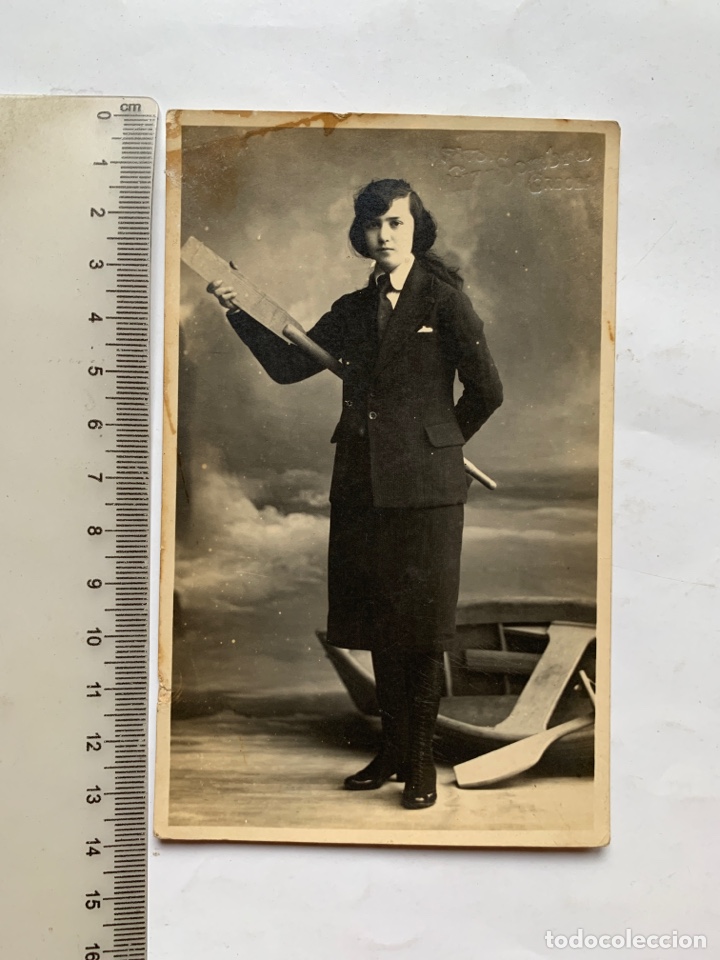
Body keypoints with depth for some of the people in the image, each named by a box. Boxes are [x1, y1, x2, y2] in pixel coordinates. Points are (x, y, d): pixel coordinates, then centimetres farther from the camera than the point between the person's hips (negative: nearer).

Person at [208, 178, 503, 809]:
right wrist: (238, 312, 2)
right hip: (362, 485, 5)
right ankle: (393, 751, 27)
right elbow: (288, 366, 11)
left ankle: (422, 762, 16)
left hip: (424, 485, -5)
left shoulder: (444, 300, -1)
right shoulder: (353, 310, 14)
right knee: (379, 626, 12)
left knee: (422, 627, 1)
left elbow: (486, 391, 0)